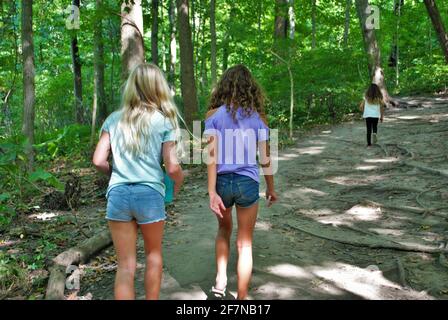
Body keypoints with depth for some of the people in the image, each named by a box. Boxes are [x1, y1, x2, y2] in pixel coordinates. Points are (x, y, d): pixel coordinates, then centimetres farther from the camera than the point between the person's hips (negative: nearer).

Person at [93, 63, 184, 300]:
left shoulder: (114, 119, 4)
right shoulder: (164, 121, -3)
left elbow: (99, 161, -1)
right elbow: (172, 167, -8)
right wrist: (179, 183, 13)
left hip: (118, 194, 2)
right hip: (150, 193, -1)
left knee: (125, 264, 8)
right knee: (153, 254, 21)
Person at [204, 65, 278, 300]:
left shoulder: (214, 115, -3)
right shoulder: (257, 117, 0)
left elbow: (212, 156, -11)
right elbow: (264, 157, 2)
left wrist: (212, 192, -11)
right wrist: (271, 188, 14)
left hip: (222, 182, 1)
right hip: (248, 183, 0)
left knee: (224, 230, 28)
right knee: (244, 243, 11)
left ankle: (220, 280, 17)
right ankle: (242, 298, 20)